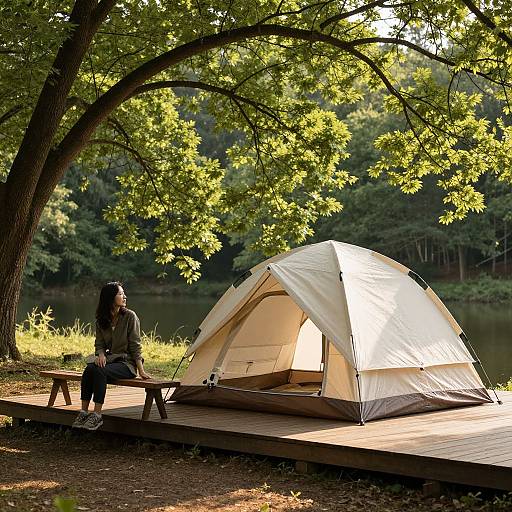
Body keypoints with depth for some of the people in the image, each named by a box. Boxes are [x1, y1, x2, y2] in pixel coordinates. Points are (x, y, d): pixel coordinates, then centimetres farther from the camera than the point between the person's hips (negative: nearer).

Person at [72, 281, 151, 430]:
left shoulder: (130, 316, -6)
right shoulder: (101, 319, 7)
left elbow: (135, 346, -7)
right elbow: (99, 343, 11)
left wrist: (141, 371, -10)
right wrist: (101, 355, -13)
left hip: (127, 363, -4)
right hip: (110, 359, 4)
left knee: (100, 371, -32)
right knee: (89, 369, -27)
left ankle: (97, 415, -29)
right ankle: (84, 412, -23)